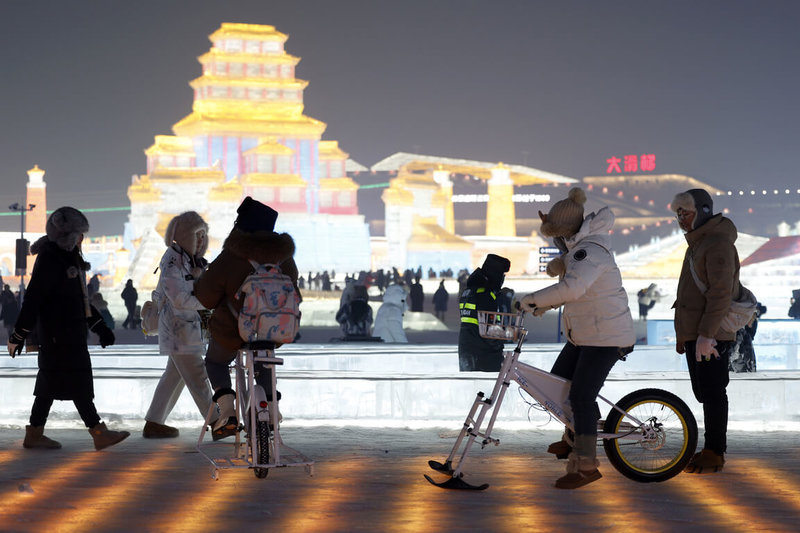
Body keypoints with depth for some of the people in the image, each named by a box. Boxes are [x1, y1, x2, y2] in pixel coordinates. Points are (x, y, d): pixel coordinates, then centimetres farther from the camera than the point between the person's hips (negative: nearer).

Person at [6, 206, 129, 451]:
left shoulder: (69, 257, 16)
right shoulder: (49, 258, -15)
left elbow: (80, 297, 23)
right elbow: (33, 298, -17)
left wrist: (100, 327, 21)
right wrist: (19, 335, -18)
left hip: (71, 332, 10)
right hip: (57, 333, -10)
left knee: (51, 382, 11)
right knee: (77, 380, -8)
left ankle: (34, 434, 16)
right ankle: (99, 433, -7)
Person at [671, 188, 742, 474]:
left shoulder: (718, 244, -15)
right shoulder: (696, 244, 19)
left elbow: (721, 293, -23)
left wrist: (706, 334, -26)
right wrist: (682, 333, 24)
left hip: (711, 337, -10)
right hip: (694, 334, 10)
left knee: (712, 392, -6)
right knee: (703, 393, 14)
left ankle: (714, 453, 0)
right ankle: (714, 447, 23)